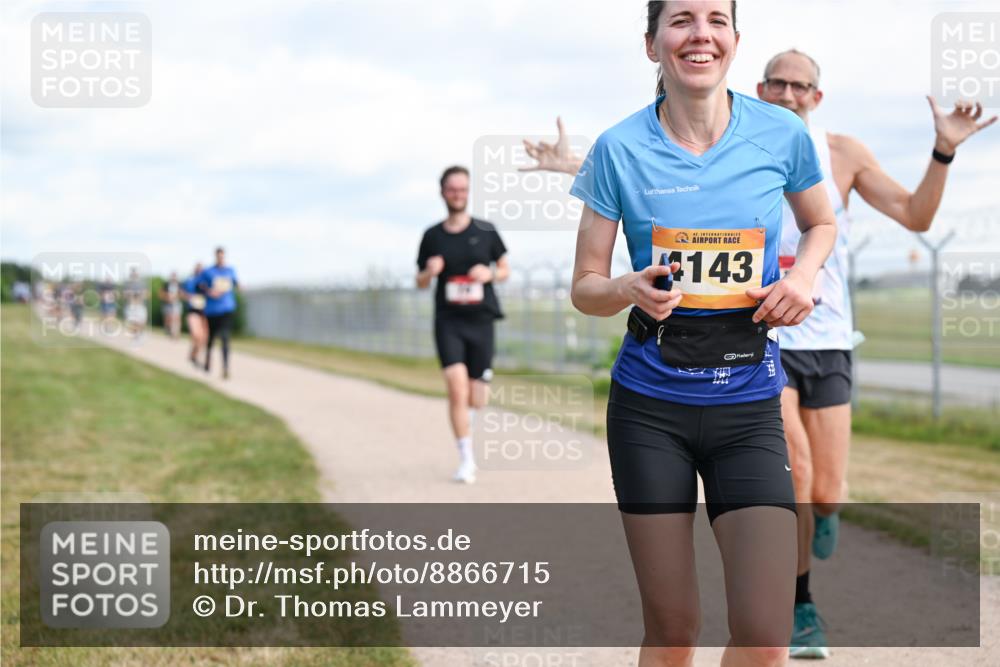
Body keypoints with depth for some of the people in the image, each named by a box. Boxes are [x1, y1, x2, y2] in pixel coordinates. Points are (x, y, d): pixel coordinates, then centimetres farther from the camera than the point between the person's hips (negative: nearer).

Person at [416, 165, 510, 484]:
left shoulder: (486, 231, 3)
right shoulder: (432, 236, 4)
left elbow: (505, 269, 12)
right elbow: (420, 282, 12)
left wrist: (490, 273, -10)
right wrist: (429, 272, -11)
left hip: (481, 320, 1)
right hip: (448, 322, -1)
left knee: (476, 396, 6)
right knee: (456, 387, -17)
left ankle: (466, 428, 40)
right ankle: (466, 459, -10)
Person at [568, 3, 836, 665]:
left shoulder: (781, 134, -3)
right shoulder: (620, 148, -5)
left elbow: (822, 223, 18)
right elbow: (585, 287, 2)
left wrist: (803, 275, -4)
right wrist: (631, 289, -21)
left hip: (748, 404, 1)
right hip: (650, 404, 0)